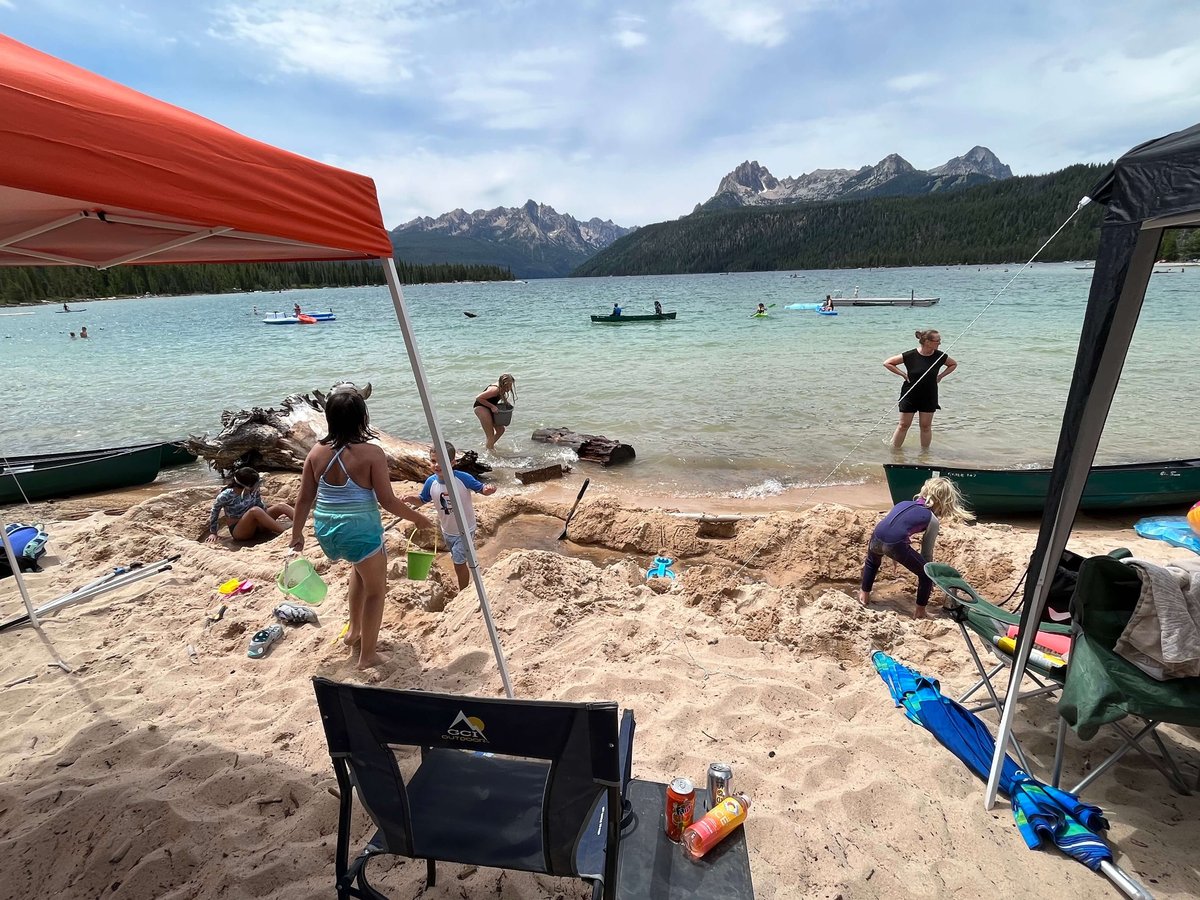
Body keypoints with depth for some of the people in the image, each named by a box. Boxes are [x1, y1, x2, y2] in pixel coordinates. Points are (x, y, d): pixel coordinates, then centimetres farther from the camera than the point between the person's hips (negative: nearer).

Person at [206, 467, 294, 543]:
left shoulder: (253, 491, -4)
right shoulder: (226, 496, -16)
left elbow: (261, 506, 10)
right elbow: (214, 513, -5)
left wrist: (275, 516, 4)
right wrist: (213, 533, -2)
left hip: (256, 525, 6)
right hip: (238, 531, -5)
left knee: (280, 506, -16)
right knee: (255, 510, -36)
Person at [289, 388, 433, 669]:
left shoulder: (317, 452, -2)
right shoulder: (371, 453, -18)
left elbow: (304, 498, 4)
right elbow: (387, 501, -15)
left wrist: (297, 534, 16)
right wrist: (417, 518, 0)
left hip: (325, 530, 6)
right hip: (360, 531, -6)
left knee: (362, 566, 34)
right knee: (376, 589, 16)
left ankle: (354, 630, 40)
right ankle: (367, 655, 24)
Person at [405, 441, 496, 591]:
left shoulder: (463, 478, -26)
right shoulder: (431, 482, -13)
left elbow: (482, 489, -15)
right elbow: (422, 500, 4)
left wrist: (489, 489, -39)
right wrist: (411, 498, -18)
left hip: (465, 530, -5)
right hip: (447, 530, 5)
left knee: (459, 562, -3)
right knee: (457, 561, 24)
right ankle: (464, 587, 48)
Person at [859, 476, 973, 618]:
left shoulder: (904, 503, 29)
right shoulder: (933, 520, 15)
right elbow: (927, 553, 19)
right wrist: (930, 578, 35)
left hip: (877, 538, 5)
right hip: (896, 545, -5)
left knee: (872, 562, 40)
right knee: (926, 574, 22)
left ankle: (864, 596, 45)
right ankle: (920, 610, 29)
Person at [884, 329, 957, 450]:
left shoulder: (940, 356, -5)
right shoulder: (910, 355, -15)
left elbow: (953, 364, 15)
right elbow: (887, 363, -9)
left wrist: (940, 376, 2)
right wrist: (903, 374, -11)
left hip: (929, 397, 3)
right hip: (910, 395, -3)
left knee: (926, 426, 10)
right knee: (904, 425, 5)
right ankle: (894, 449, 18)